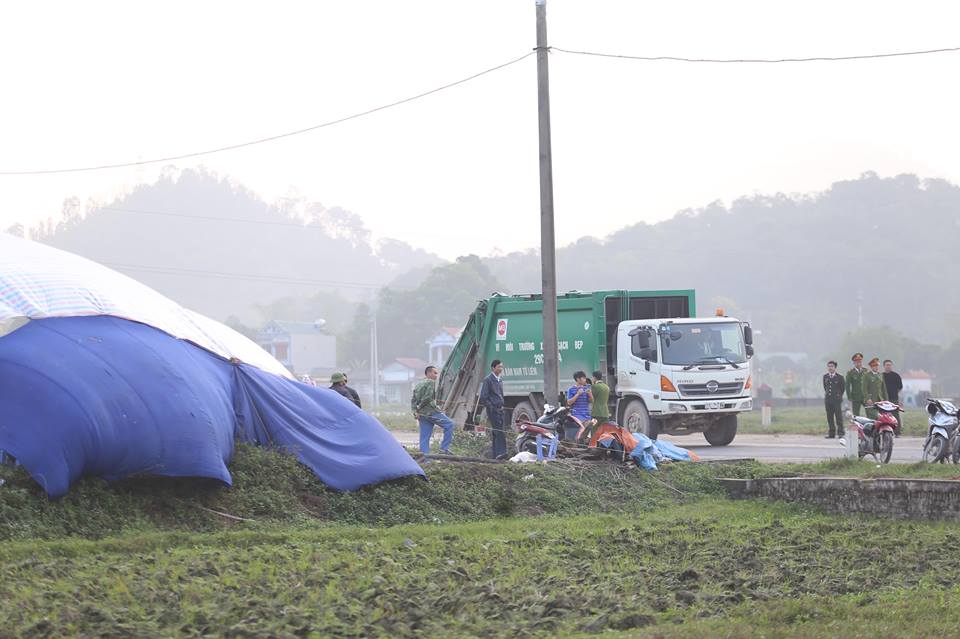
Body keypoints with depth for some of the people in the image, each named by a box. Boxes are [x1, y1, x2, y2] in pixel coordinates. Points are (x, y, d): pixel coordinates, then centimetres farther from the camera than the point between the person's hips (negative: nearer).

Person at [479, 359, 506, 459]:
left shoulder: (499, 381, 19)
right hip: (492, 410, -8)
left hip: (500, 409, 8)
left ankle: (495, 454, 9)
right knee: (499, 430, -19)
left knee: (496, 432, 8)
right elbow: (483, 396, -11)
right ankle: (500, 452, -26)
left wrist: (502, 406, 17)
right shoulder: (488, 380, -7)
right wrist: (490, 407, -14)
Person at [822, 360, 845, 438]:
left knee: (839, 417, -5)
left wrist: (839, 395, 8)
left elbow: (843, 387, 7)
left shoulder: (839, 377, -2)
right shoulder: (825, 377, 10)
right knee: (830, 417, 6)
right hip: (828, 399, 4)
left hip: (837, 400, -4)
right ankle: (831, 433, 11)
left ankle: (840, 433, -2)